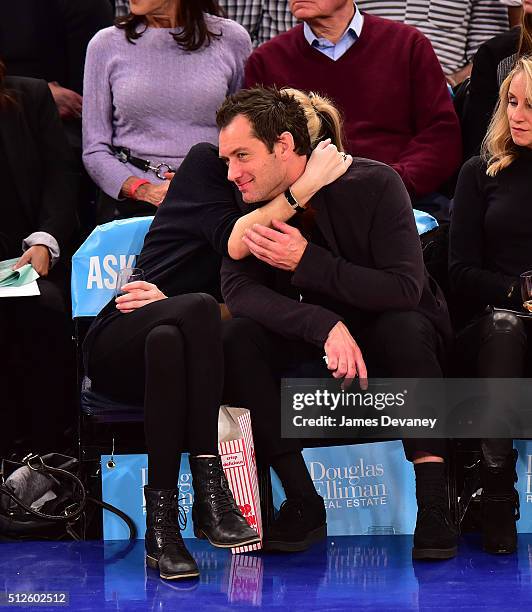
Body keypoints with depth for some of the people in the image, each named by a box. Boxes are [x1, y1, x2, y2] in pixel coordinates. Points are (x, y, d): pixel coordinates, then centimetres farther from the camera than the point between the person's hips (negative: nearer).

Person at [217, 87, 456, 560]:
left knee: (403, 327, -37)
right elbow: (238, 289, -23)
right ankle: (303, 503, -22)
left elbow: (405, 289, -28)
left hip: (395, 325, -3)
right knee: (237, 337, -24)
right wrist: (326, 327, -39)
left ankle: (434, 502, -32)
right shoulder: (250, 199, -11)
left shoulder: (372, 184, -22)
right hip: (313, 331, 3)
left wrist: (307, 262, -33)